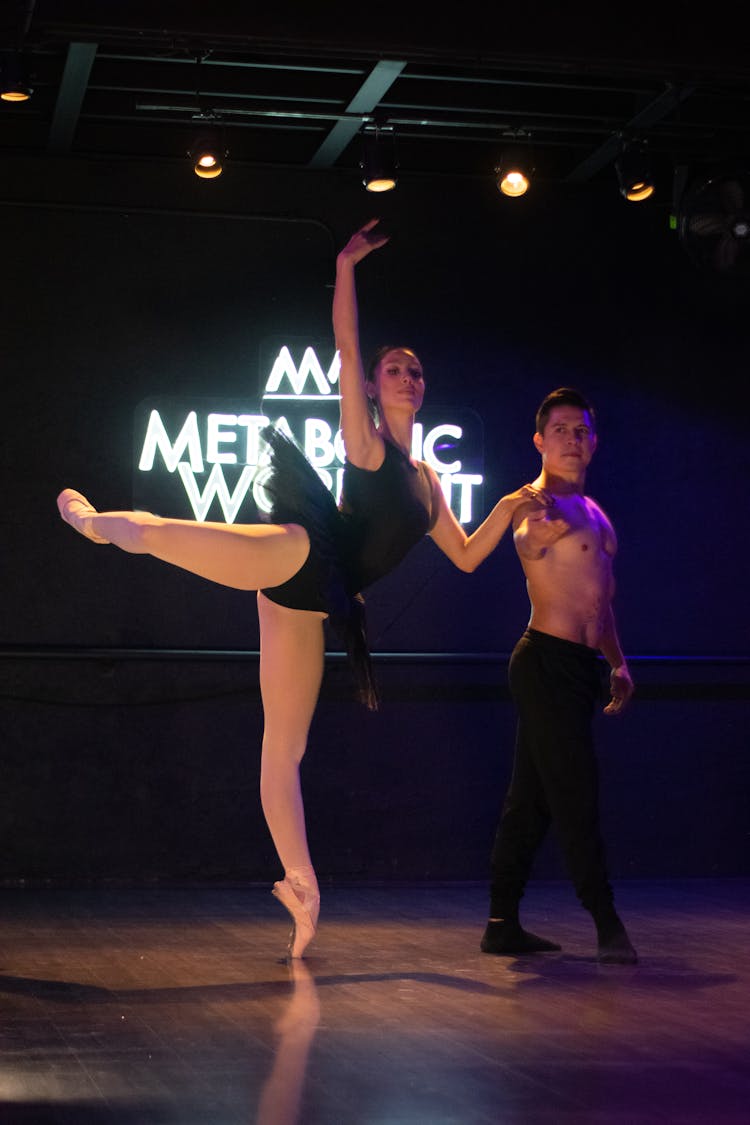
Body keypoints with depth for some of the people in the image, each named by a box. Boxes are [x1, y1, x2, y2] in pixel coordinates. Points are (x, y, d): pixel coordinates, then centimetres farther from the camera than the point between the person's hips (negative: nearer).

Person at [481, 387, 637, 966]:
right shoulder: (534, 502, -7)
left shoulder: (594, 514, 21)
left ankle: (503, 924, 13)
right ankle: (608, 924, -9)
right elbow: (527, 543, -30)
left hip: (580, 665, 9)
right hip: (548, 659, -9)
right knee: (576, 789, -10)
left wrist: (619, 663, 23)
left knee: (532, 797, 10)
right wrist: (536, 534, -51)